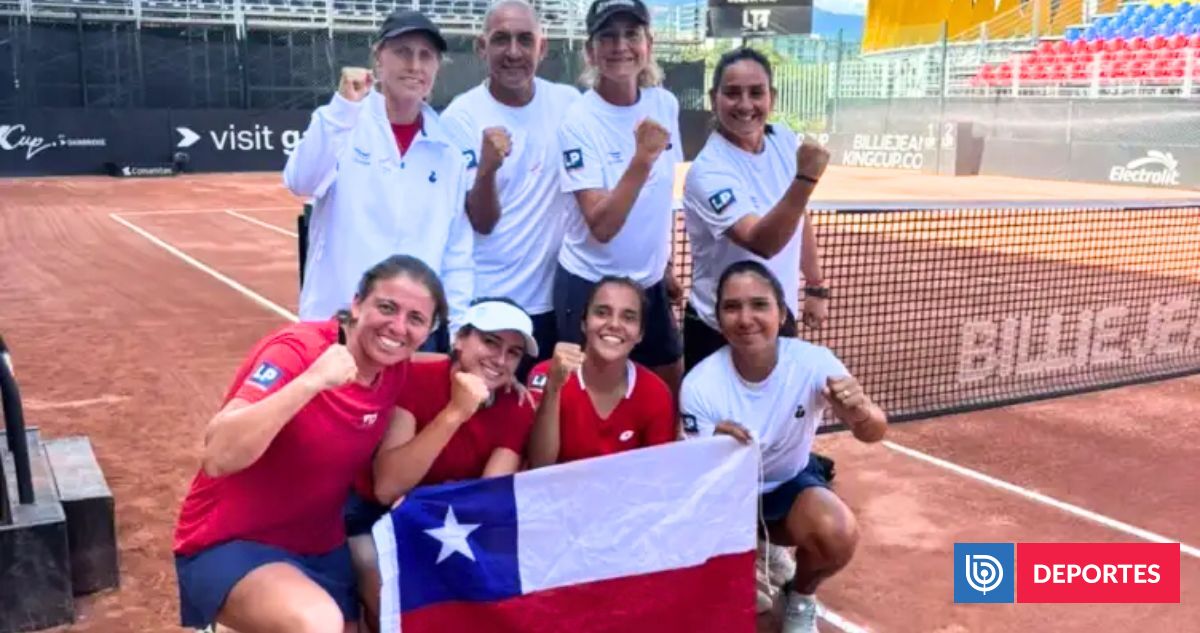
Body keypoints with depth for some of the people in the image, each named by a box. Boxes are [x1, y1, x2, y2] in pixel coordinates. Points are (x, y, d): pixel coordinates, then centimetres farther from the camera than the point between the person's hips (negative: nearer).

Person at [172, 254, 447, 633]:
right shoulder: (297, 350, -21)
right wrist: (311, 381, -39)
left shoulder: (397, 370, -3)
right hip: (231, 544, -7)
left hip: (321, 548, 7)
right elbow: (218, 457, -33)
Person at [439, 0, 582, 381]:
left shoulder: (569, 104, -2)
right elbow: (482, 223, -14)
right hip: (483, 303, -3)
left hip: (553, 296, 3)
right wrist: (487, 168, -31)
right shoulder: (461, 117, -9)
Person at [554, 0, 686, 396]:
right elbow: (601, 227, -25)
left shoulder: (665, 104, -2)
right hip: (590, 287, -5)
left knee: (670, 393, 17)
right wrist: (642, 158, -37)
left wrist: (665, 266, 17)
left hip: (649, 283, 6)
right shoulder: (579, 121, -17)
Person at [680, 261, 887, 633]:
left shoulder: (812, 362, -24)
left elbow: (873, 433, -33)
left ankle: (801, 597, 8)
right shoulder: (700, 384, -26)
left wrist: (861, 413, -57)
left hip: (791, 483, 1)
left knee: (839, 535, -30)